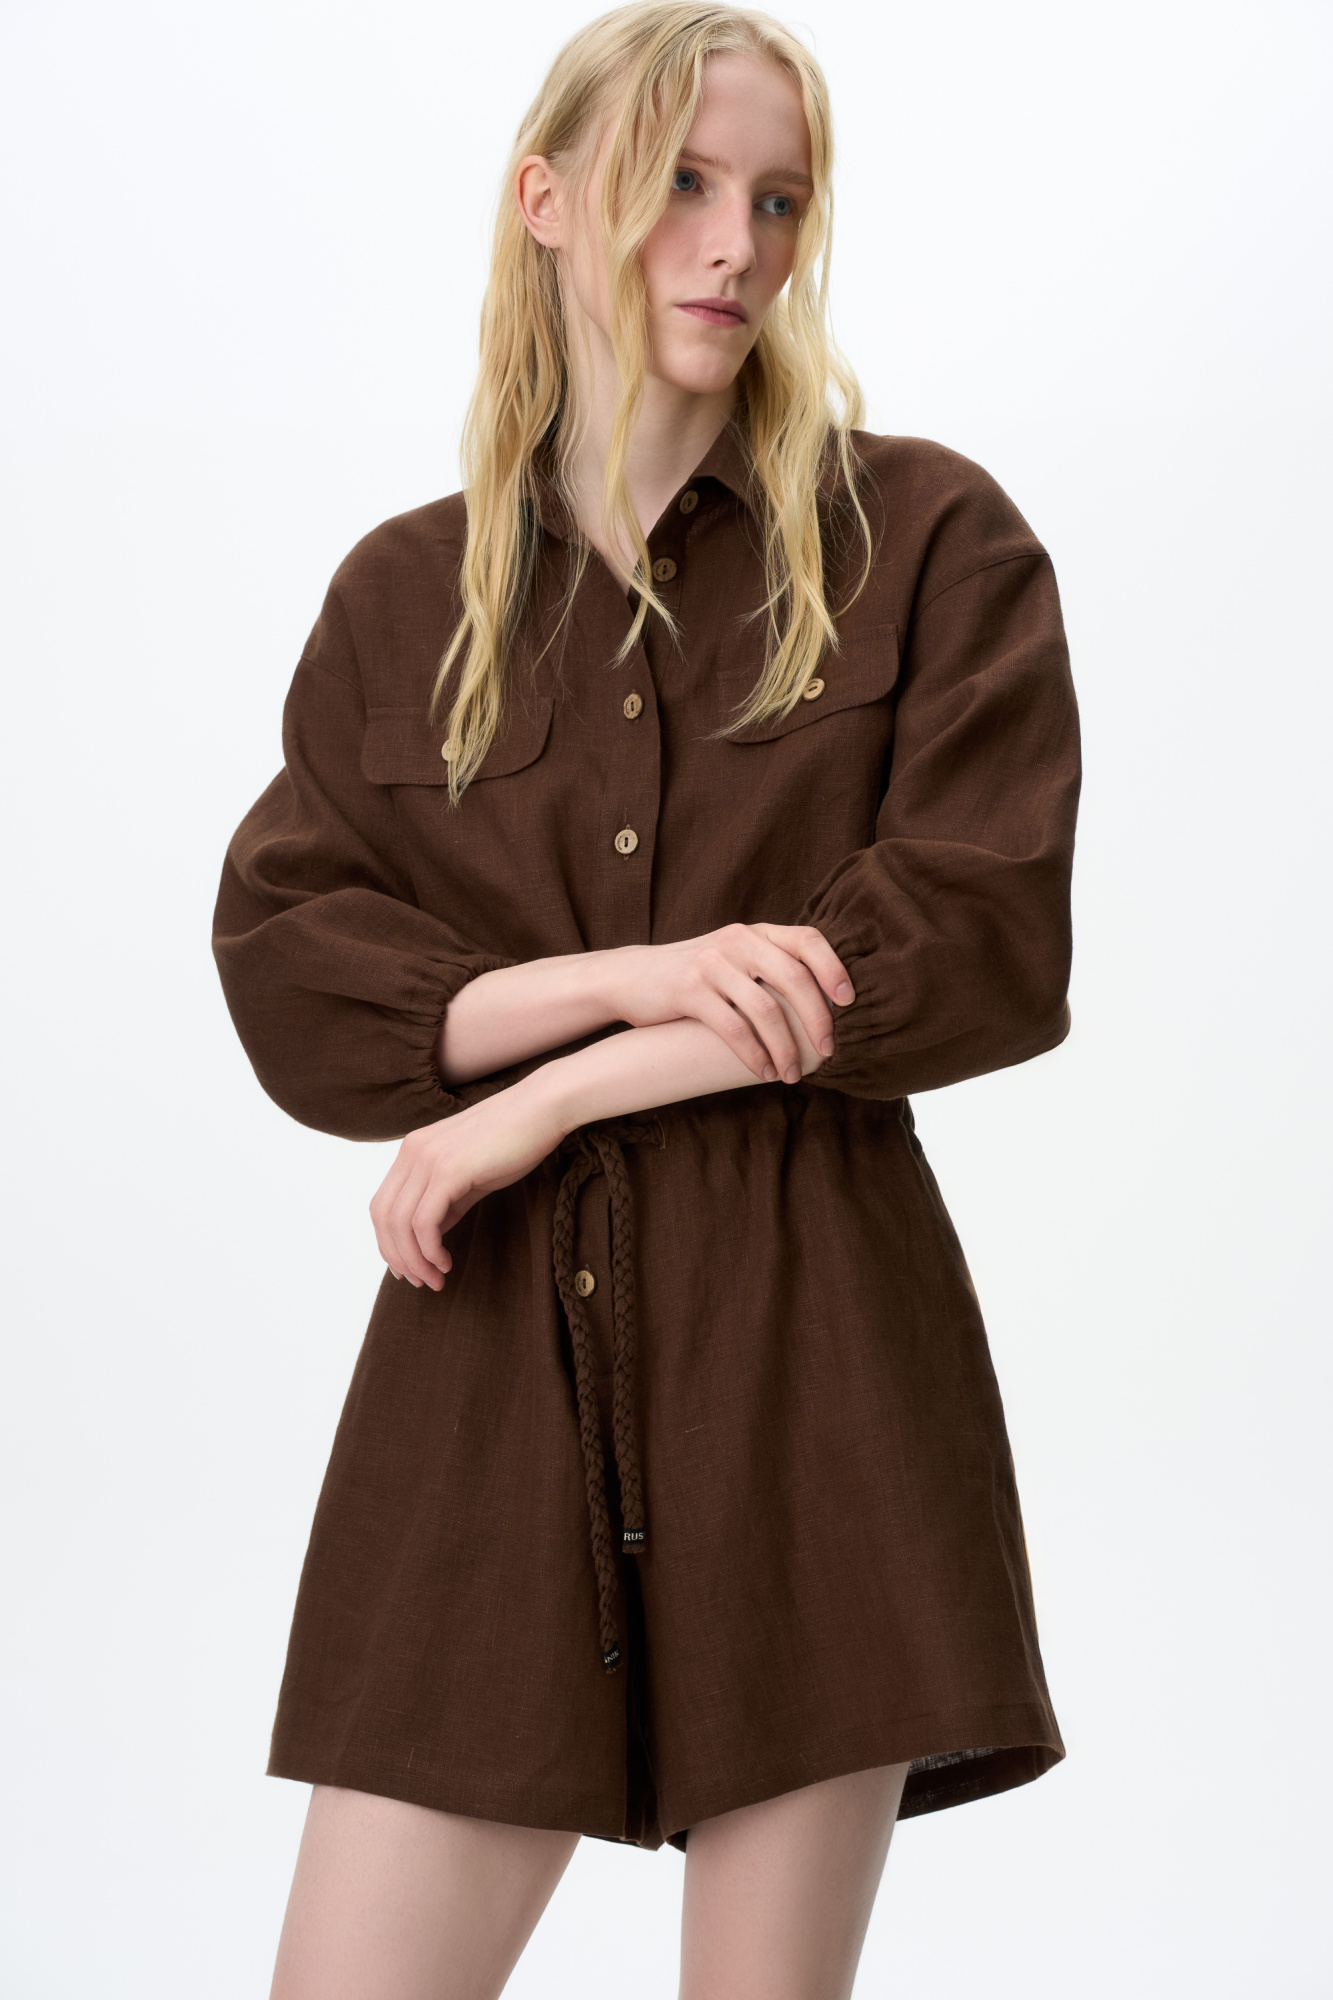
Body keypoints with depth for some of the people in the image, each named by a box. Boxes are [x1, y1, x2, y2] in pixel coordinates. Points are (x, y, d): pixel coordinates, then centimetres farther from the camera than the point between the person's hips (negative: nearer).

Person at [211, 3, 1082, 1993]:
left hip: (812, 1357, -2)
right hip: (489, 1367, 2)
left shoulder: (931, 540, 4)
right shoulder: (401, 596, 12)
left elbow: (984, 952, -7)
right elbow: (288, 976, 2)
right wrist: (629, 973, -14)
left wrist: (549, 1093, -8)